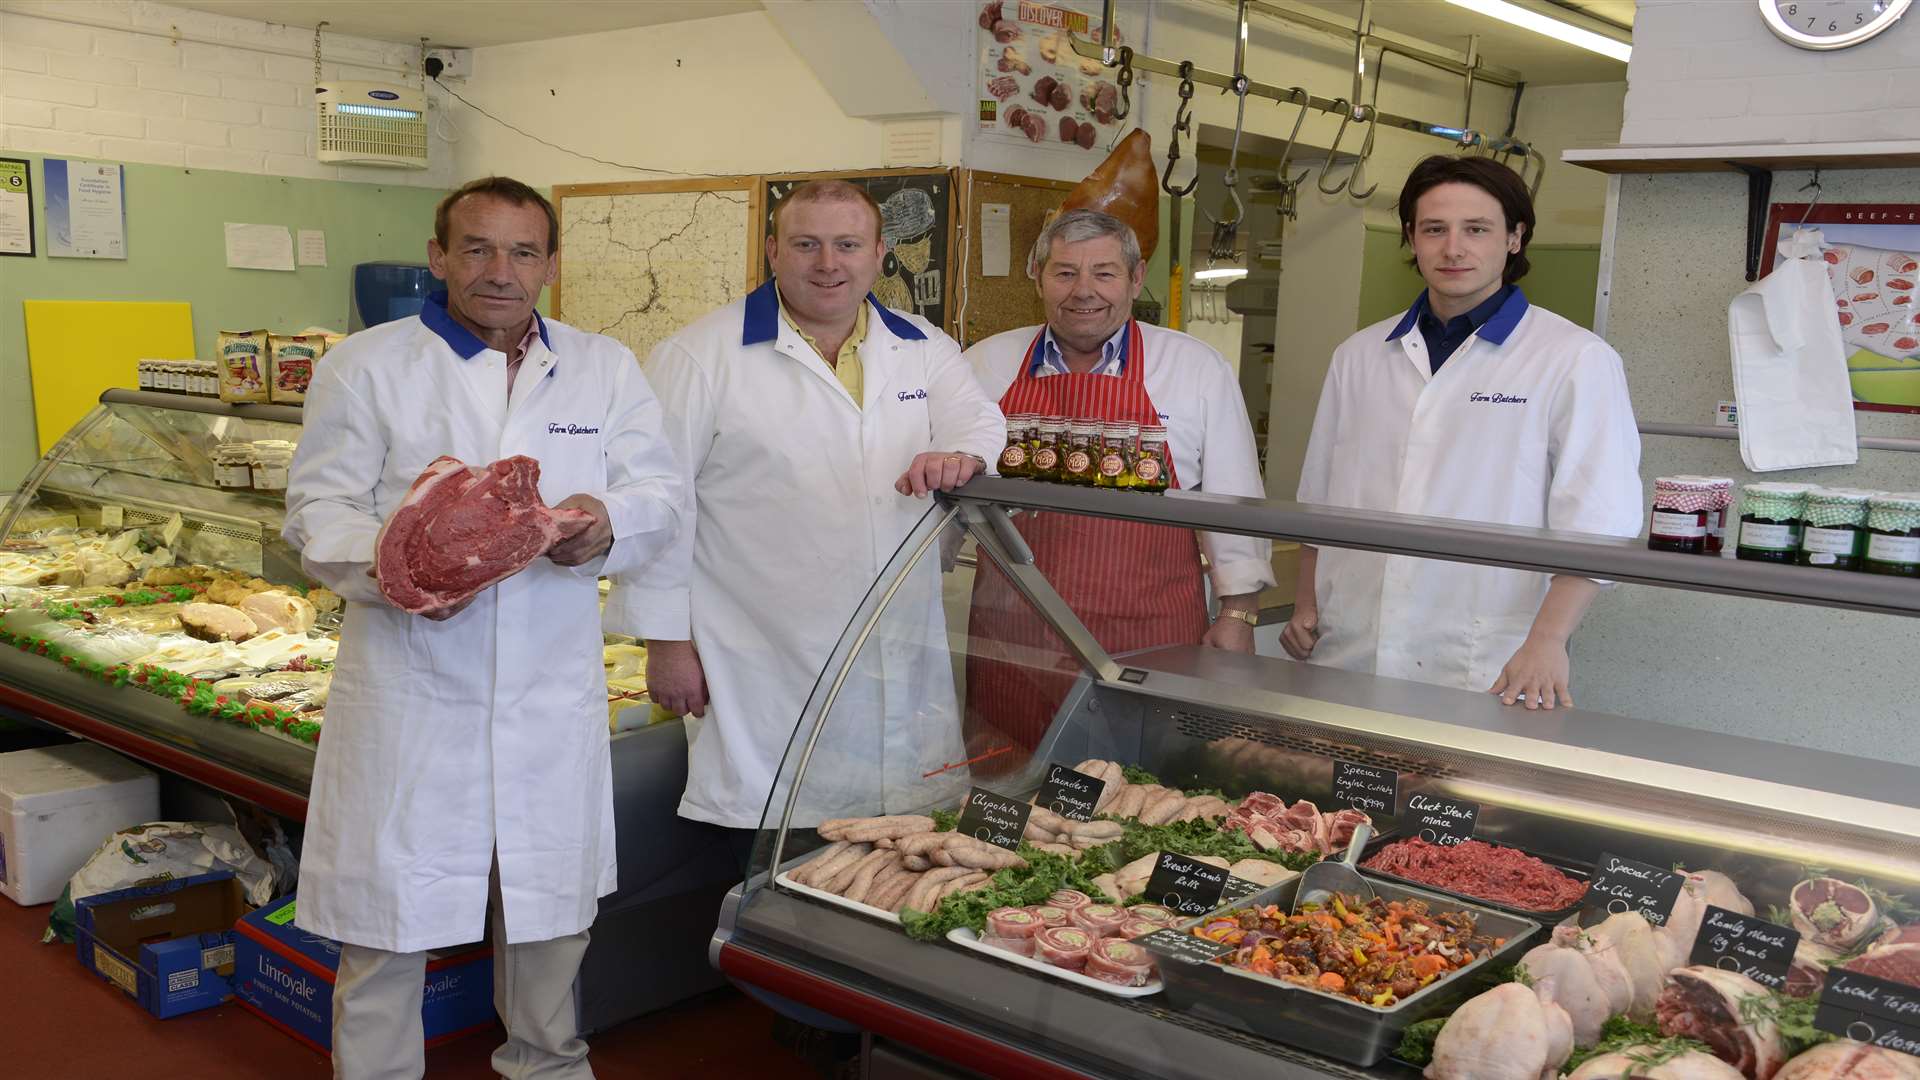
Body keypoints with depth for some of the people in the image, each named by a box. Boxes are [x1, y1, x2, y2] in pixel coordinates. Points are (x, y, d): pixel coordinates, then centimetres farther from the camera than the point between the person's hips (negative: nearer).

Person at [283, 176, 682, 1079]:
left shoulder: (606, 369, 8)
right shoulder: (366, 366, 1)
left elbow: (660, 492, 4)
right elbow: (318, 506, -2)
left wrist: (610, 523, -19)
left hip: (553, 689, 3)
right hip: (410, 689, -2)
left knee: (550, 902, 15)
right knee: (389, 908, 4)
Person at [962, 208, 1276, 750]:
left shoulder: (1198, 369, 4)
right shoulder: (985, 365, 7)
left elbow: (1233, 499, 8)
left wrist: (1237, 613, 5)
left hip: (1148, 643, -1)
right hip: (1011, 640, 2)